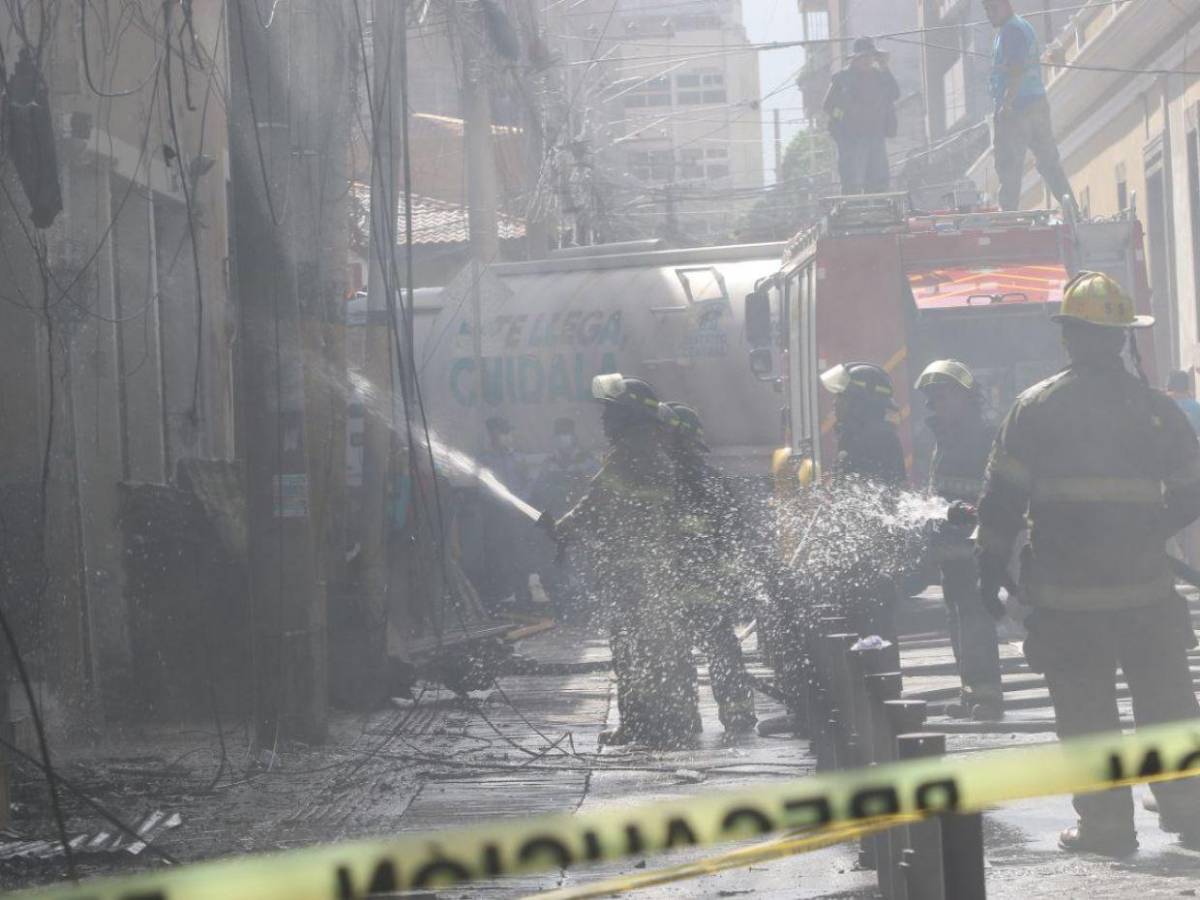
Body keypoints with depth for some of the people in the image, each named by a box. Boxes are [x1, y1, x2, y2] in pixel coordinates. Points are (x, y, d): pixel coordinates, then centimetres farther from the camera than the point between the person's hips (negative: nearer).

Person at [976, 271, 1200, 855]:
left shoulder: (1036, 407, -4)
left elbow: (1001, 499, -4)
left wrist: (991, 567, 5)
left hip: (1065, 594, -2)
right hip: (1146, 589, 2)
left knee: (1086, 710, 5)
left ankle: (1105, 823, 6)